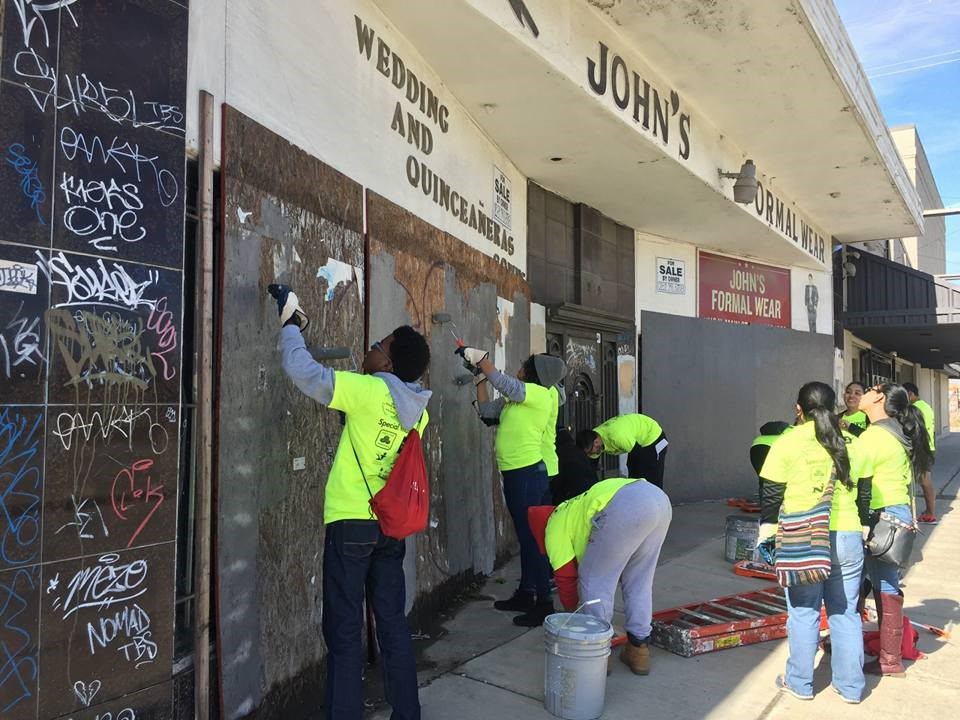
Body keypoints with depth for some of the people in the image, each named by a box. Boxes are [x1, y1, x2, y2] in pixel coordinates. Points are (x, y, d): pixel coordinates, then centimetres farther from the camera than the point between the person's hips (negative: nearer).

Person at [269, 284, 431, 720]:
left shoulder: (370, 391, -14)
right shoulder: (417, 410, 5)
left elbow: (303, 371, -13)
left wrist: (291, 325, 2)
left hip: (351, 521, -6)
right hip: (393, 524, 7)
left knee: (344, 630, 3)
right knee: (393, 623, 16)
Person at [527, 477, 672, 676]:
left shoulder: (555, 527, 19)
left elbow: (565, 576, 19)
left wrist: (572, 614, 37)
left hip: (625, 507, -9)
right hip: (660, 498, 9)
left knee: (594, 580, 10)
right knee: (638, 580, 24)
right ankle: (639, 649, 30)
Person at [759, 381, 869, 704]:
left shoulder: (787, 442, -5)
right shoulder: (850, 443, 5)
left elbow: (771, 495, -3)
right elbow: (864, 494, 12)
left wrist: (766, 533, 9)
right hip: (847, 538, 3)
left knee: (803, 613, 8)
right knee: (846, 612, 14)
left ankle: (800, 683, 20)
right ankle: (850, 686, 24)